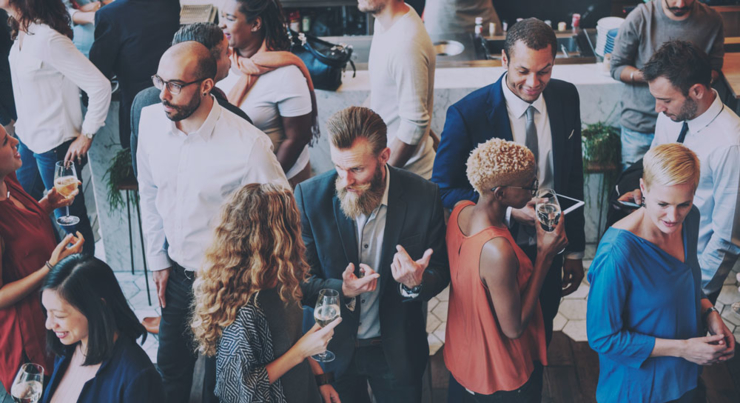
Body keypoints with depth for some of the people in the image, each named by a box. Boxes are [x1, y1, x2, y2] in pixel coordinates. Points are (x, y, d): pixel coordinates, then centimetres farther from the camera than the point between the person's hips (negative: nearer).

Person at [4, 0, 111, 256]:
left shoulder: (48, 40, -25)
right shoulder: (22, 31, 1)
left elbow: (100, 86, -27)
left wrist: (86, 136, -19)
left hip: (54, 146, -9)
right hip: (27, 138, 9)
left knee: (70, 216, 7)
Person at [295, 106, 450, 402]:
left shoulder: (423, 197, -16)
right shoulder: (309, 196, -16)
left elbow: (440, 272, -5)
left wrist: (417, 284, -29)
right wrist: (341, 290, -30)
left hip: (397, 352, 0)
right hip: (331, 349, 0)